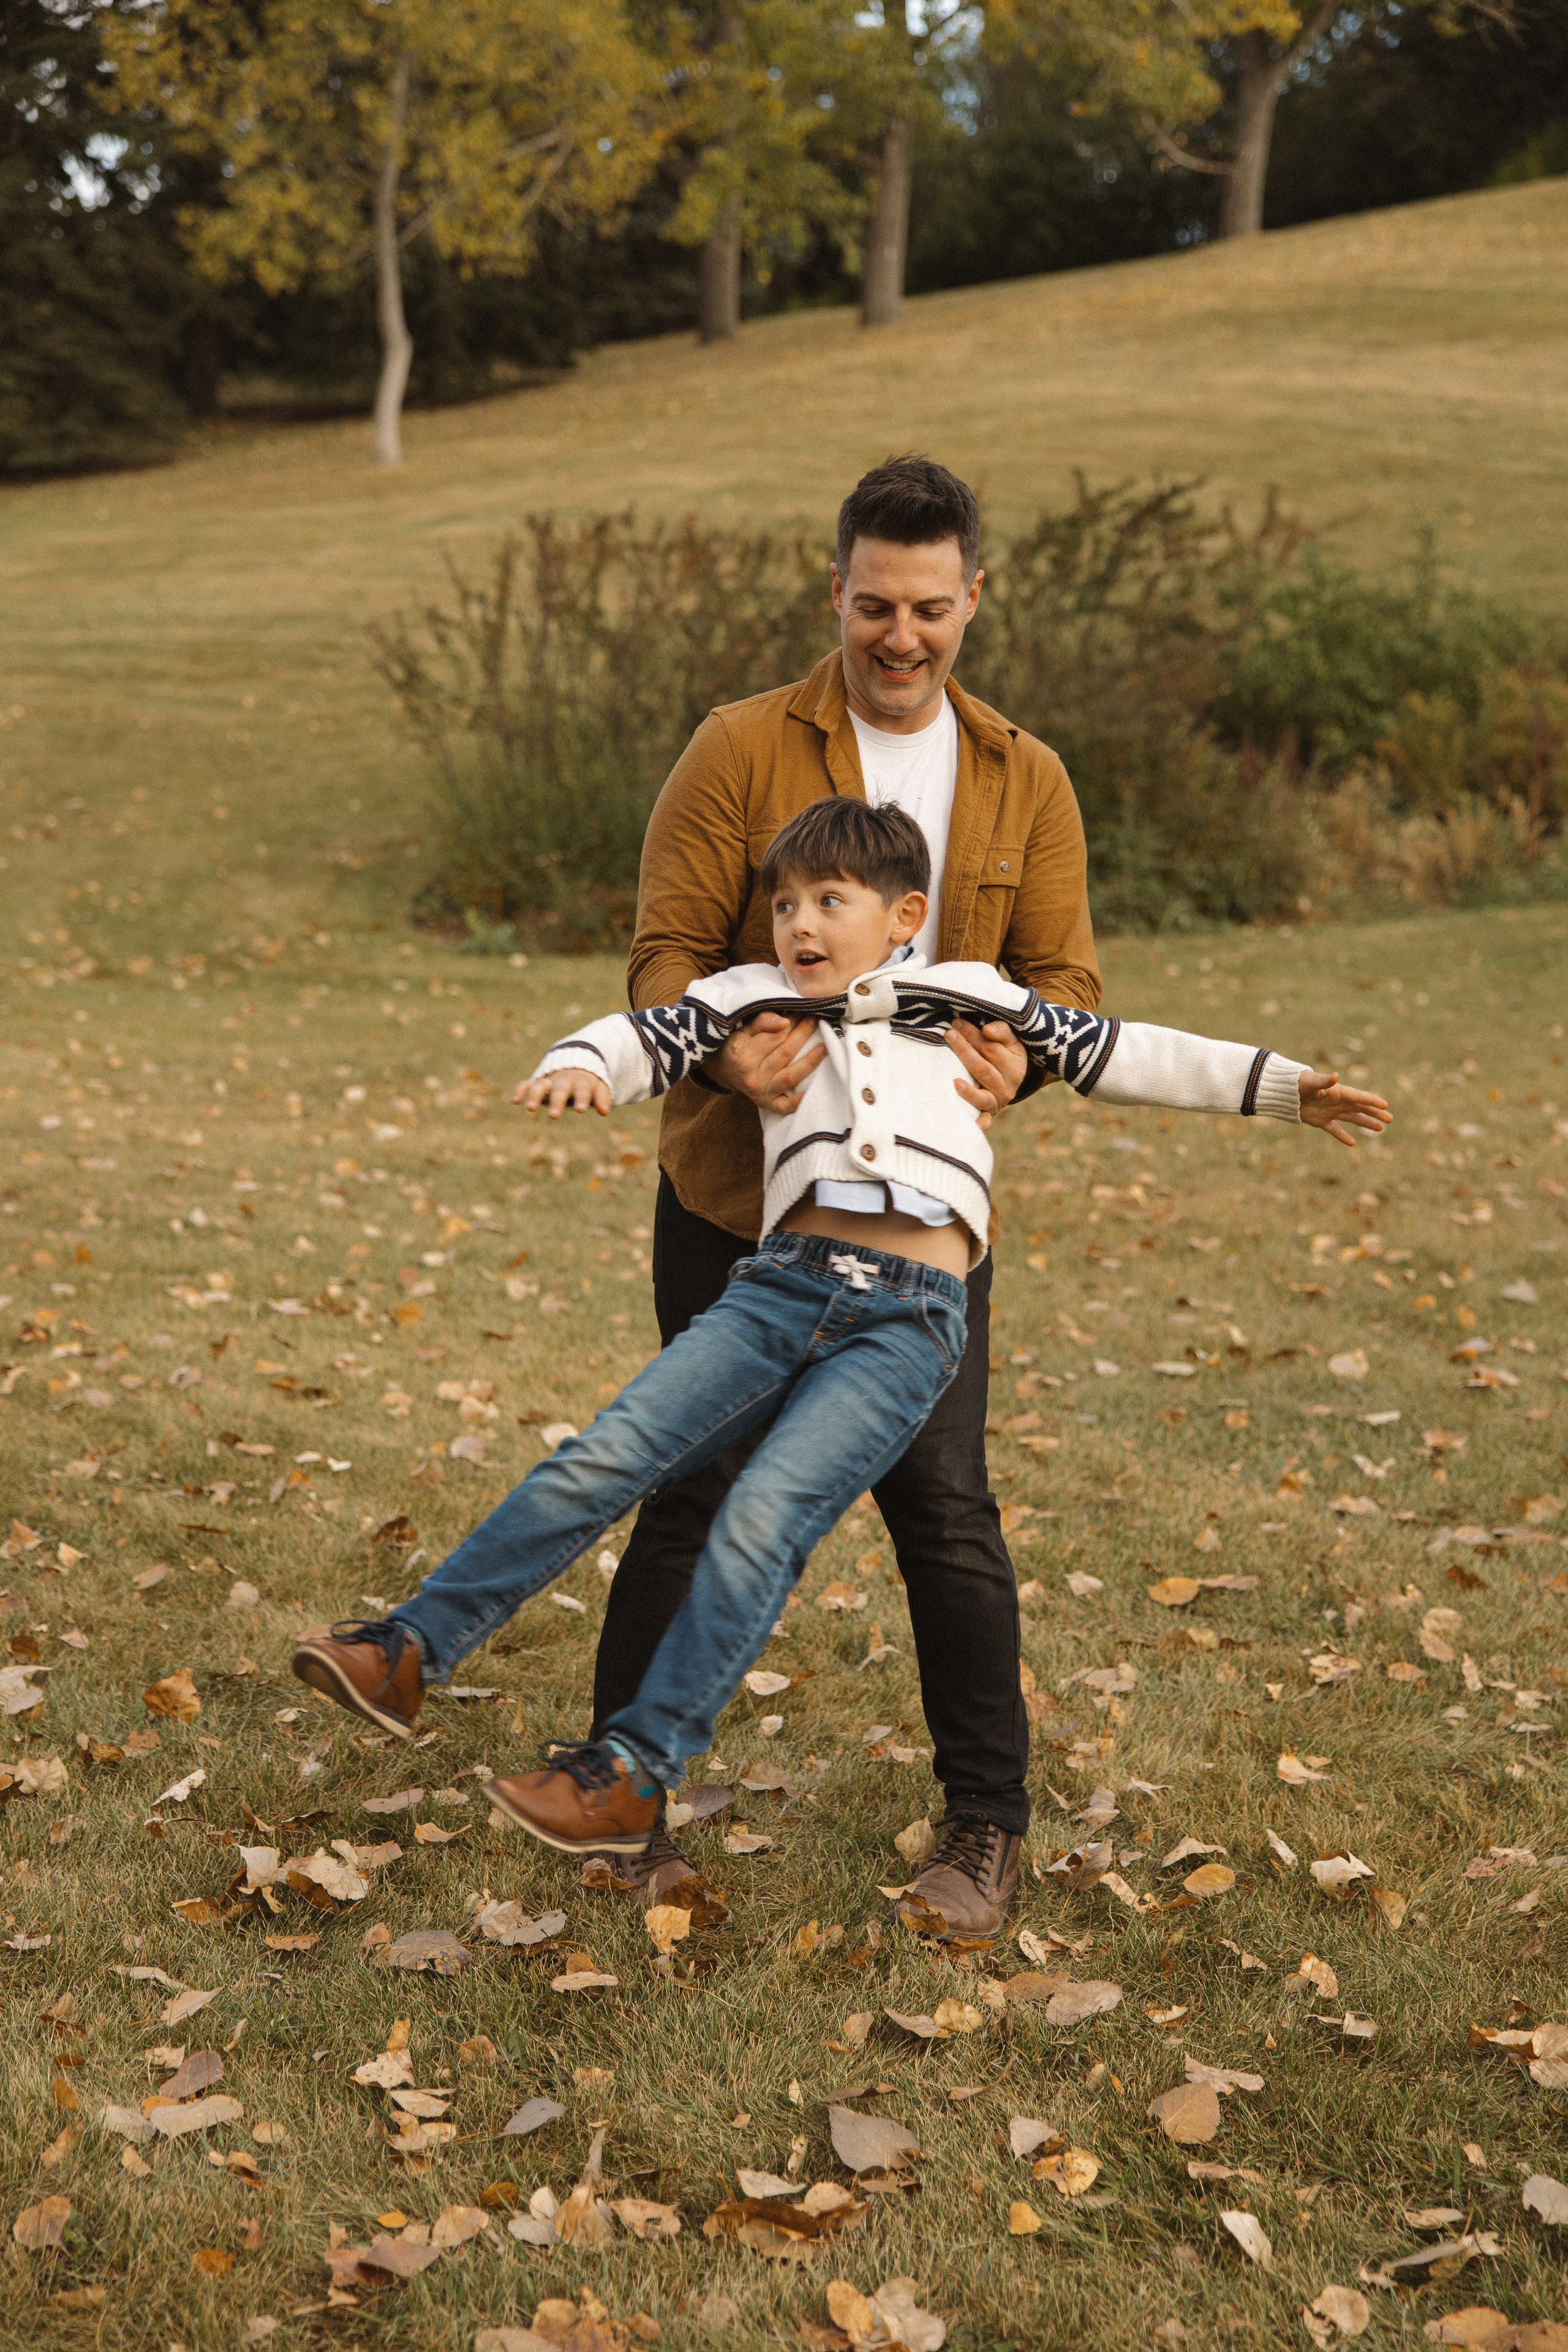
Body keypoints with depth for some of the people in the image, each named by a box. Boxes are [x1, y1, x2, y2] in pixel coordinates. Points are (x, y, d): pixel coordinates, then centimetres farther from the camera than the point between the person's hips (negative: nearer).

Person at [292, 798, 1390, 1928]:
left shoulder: (966, 999, 17)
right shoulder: (756, 1000, 19)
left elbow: (1116, 1052, 23)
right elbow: (646, 1035, 10)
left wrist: (1285, 1086, 22)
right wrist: (581, 1067, -14)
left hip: (910, 1317, -2)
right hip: (784, 1282, 3)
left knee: (762, 1520, -18)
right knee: (604, 1459, -11)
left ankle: (636, 1774, -13)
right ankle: (411, 1651, -5)